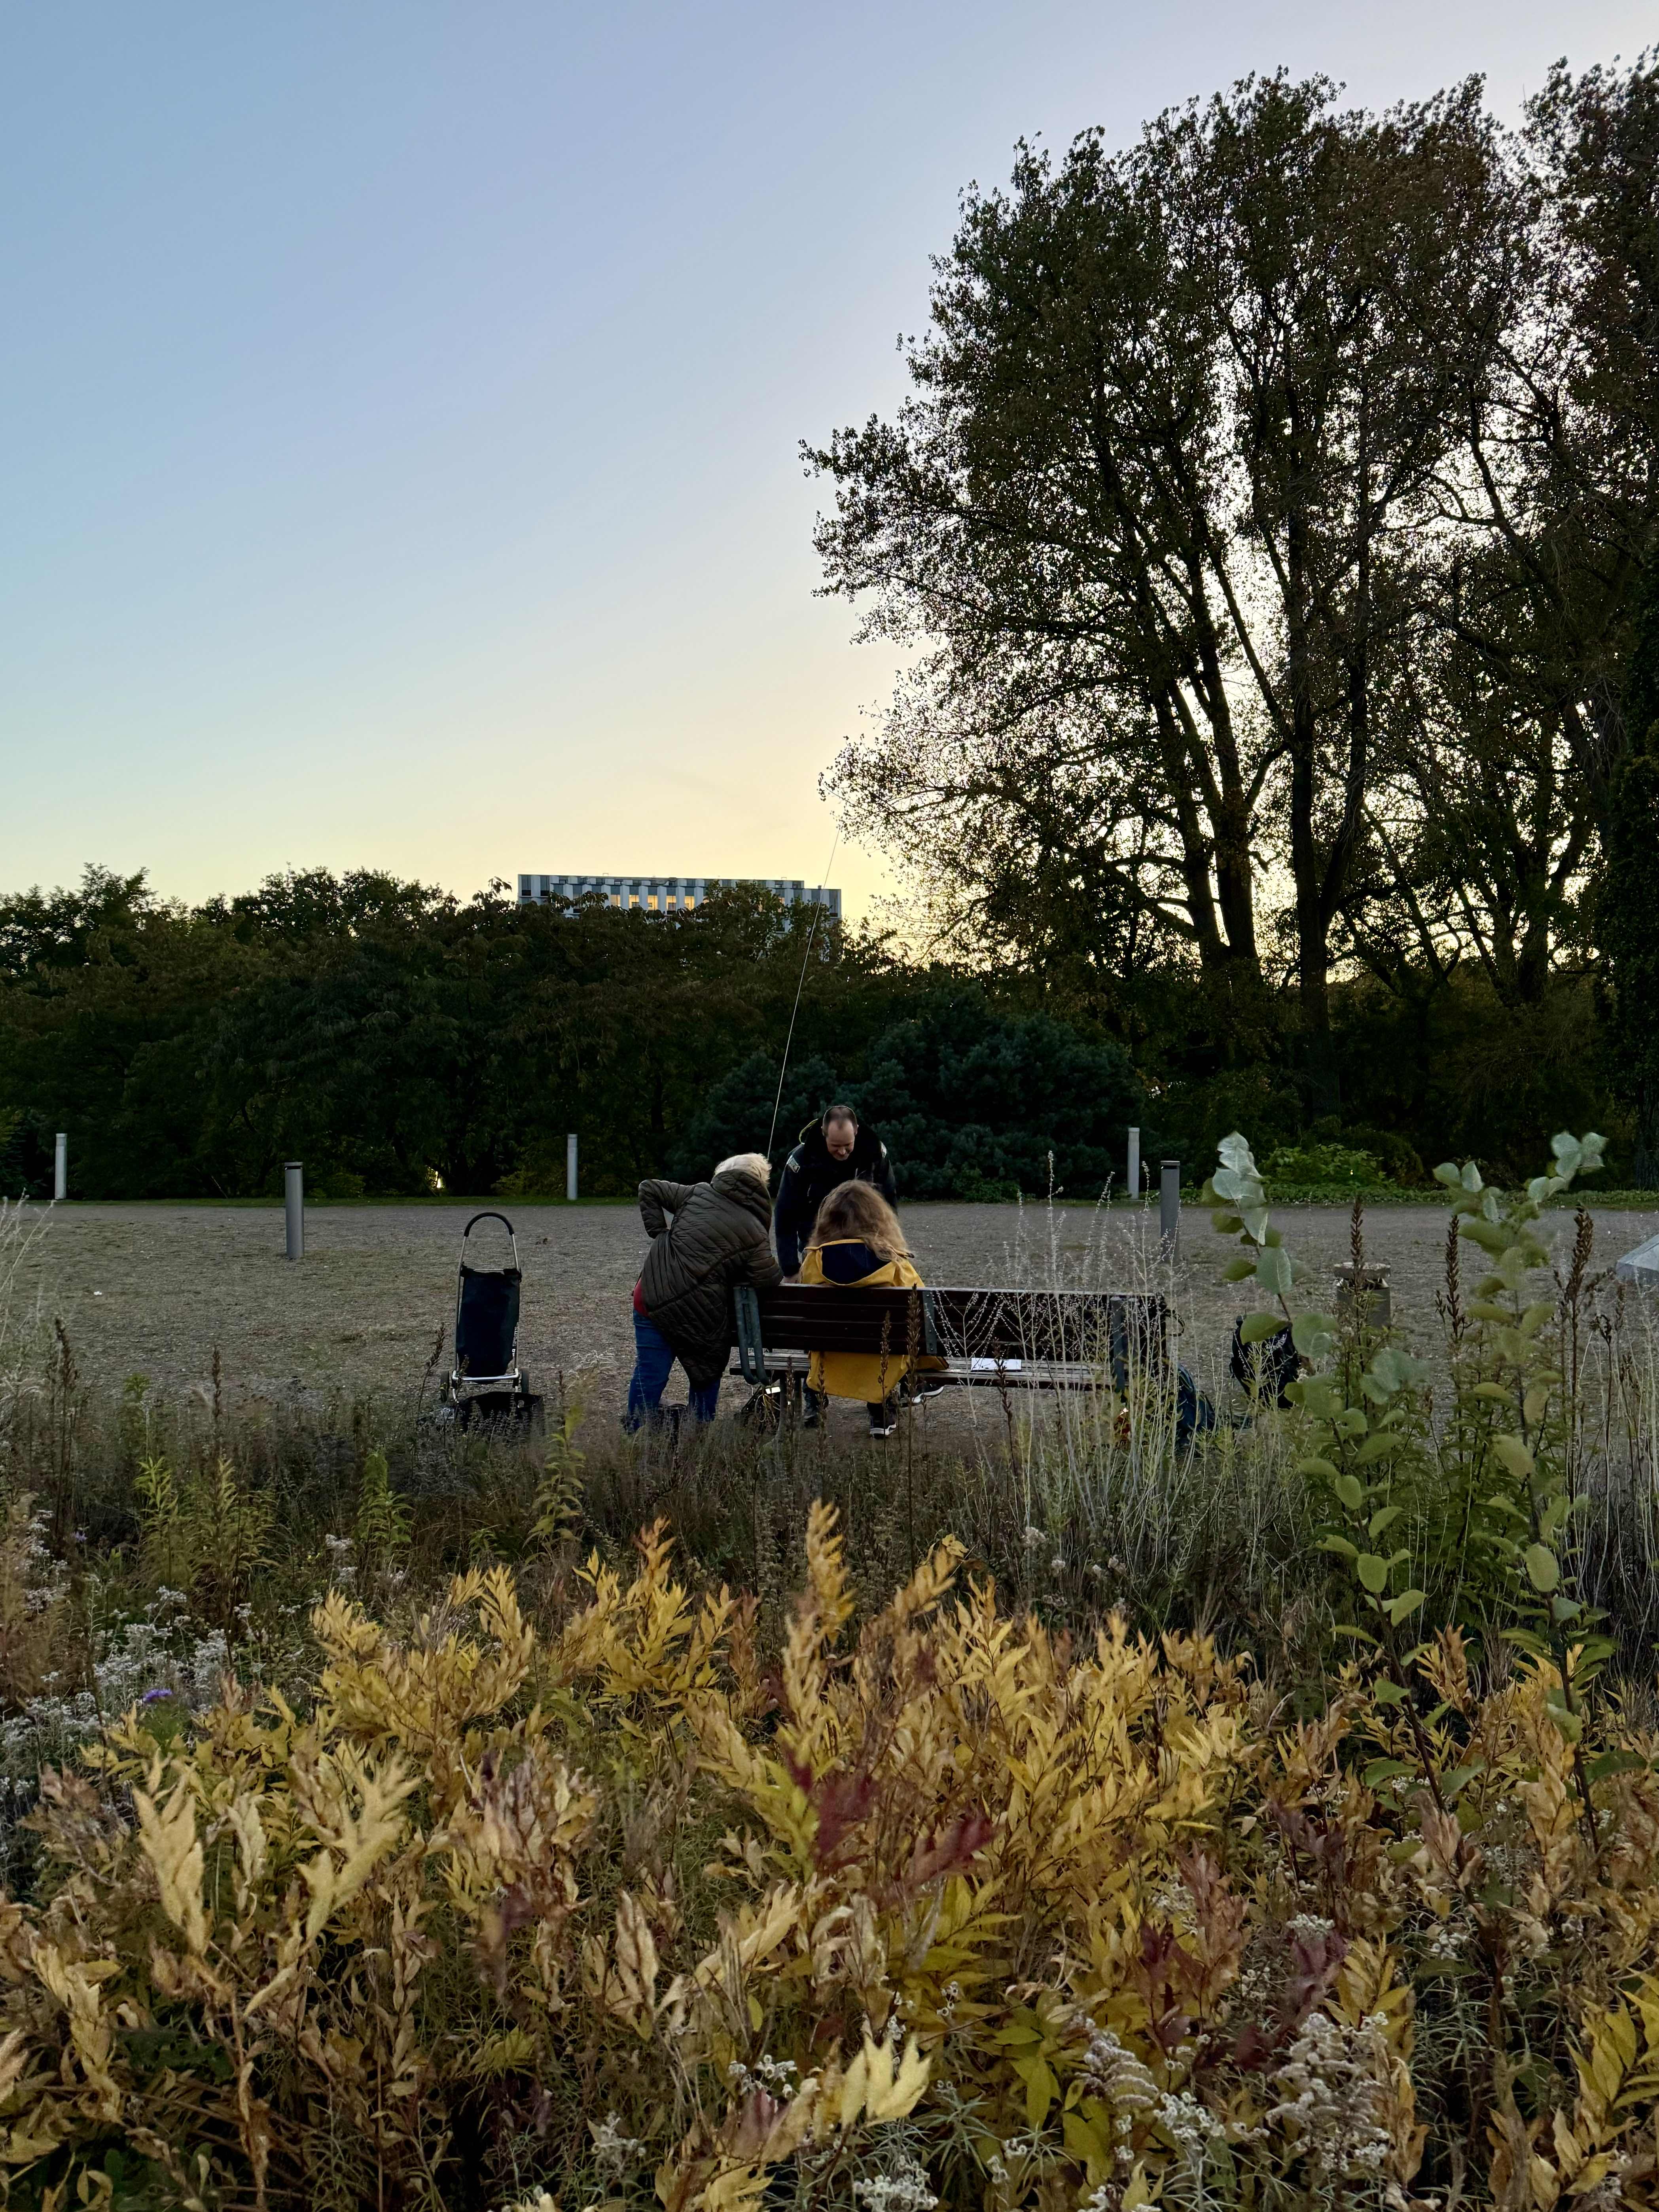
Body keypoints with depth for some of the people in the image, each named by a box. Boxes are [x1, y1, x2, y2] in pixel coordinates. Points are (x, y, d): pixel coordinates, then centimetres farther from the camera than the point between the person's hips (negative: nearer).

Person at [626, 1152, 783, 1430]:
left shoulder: (699, 1193, 10)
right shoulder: (754, 1233, -4)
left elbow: (649, 1189, 16)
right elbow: (769, 1280, -5)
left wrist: (659, 1232, 15)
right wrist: (779, 1270, 17)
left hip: (651, 1293, 4)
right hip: (698, 1314, -3)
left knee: (649, 1375, 8)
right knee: (707, 1375, 17)